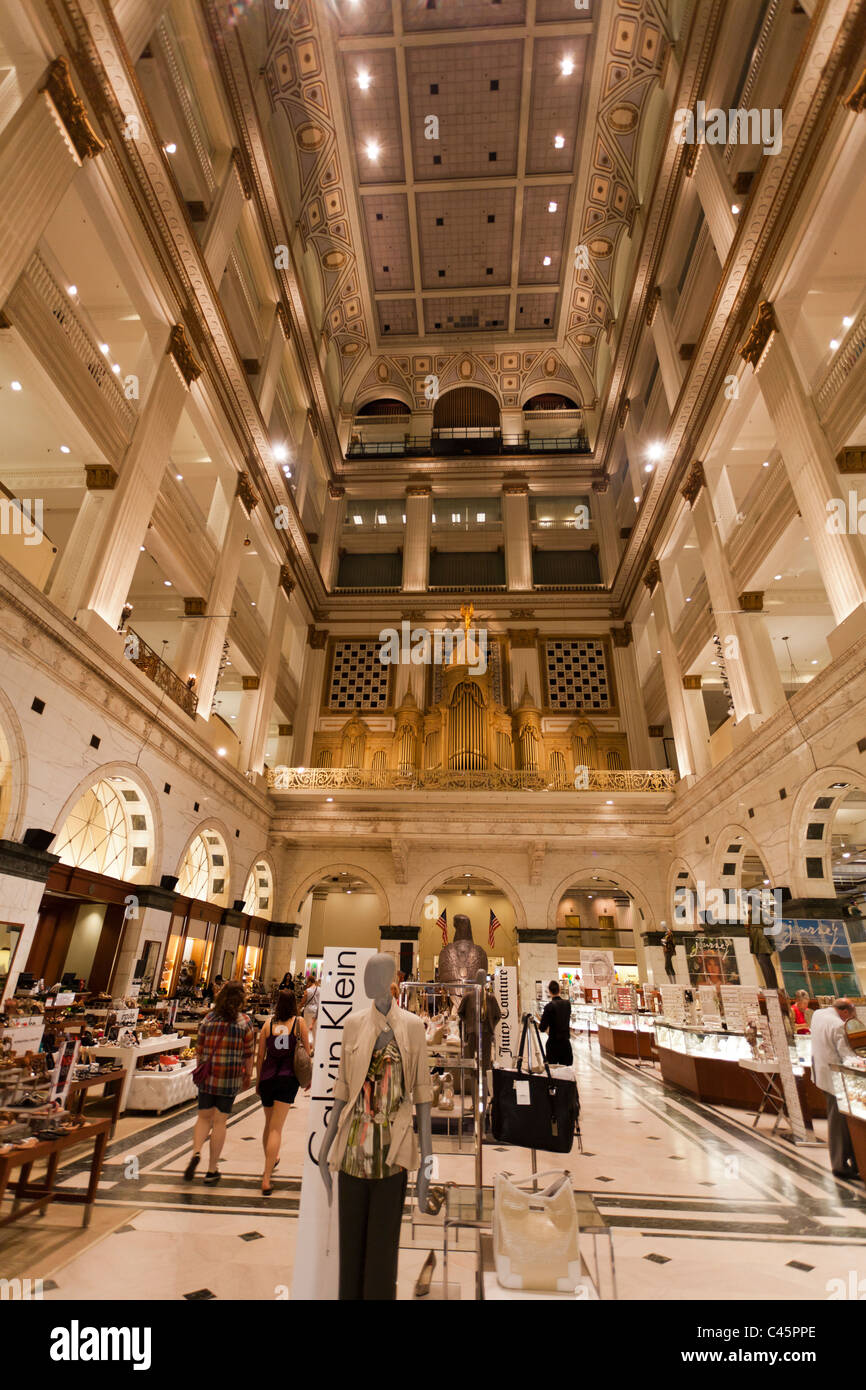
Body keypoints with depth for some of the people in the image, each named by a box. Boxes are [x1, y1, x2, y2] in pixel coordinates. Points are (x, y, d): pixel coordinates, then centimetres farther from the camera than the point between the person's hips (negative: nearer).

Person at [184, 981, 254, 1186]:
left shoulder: (208, 1019, 1)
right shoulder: (244, 1022, -6)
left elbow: (199, 1049, 7)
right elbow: (248, 1054, -2)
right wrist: (248, 1076, 11)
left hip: (207, 1076, 2)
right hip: (231, 1077, -2)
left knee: (204, 1117, 19)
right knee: (220, 1121, 8)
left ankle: (196, 1153, -2)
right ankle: (212, 1170, 17)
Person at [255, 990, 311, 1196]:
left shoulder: (268, 1023, 3)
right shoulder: (299, 1023, -3)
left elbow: (260, 1056, 6)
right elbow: (306, 1053, 2)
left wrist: (258, 1081, 19)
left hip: (267, 1077, 3)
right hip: (288, 1079, -3)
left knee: (269, 1124, 23)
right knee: (276, 1128, 1)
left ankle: (271, 1160, 42)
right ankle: (266, 1178, -5)